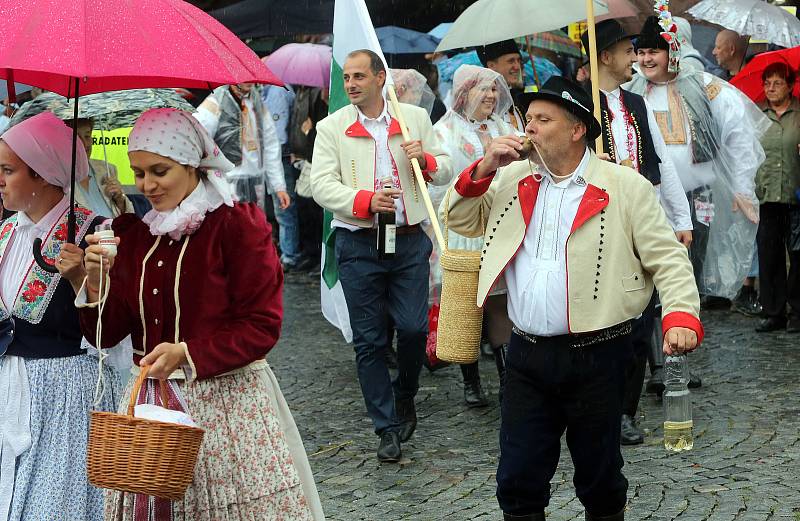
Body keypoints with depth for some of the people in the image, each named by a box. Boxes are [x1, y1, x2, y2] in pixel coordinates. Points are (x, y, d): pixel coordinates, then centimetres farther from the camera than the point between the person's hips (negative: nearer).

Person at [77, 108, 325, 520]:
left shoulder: (237, 225, -6)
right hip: (149, 399, 5)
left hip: (225, 400, -4)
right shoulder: (133, 233, 10)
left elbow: (263, 326, -10)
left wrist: (188, 353, -20)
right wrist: (96, 282, -10)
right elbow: (107, 335, 8)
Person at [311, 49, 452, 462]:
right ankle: (387, 428, 12)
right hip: (359, 244, -1)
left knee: (413, 328, -5)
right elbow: (322, 186, -6)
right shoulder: (332, 127, 3)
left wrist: (426, 159, -9)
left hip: (410, 240, 1)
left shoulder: (415, 118, 9)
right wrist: (366, 201, -21)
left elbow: (444, 172, 14)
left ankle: (405, 397, 25)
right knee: (368, 340, 2)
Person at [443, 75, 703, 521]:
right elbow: (462, 221, 14)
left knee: (599, 474, 11)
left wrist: (681, 316, -21)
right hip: (527, 355, 4)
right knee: (518, 481, 7)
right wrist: (484, 169, -2)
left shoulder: (626, 187, -4)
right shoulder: (514, 180, 10)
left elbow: (668, 259, -6)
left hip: (597, 355, -4)